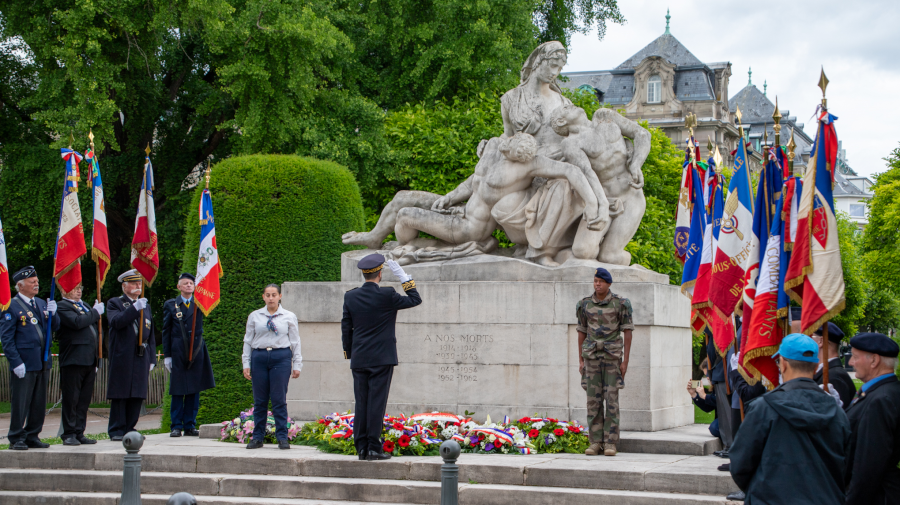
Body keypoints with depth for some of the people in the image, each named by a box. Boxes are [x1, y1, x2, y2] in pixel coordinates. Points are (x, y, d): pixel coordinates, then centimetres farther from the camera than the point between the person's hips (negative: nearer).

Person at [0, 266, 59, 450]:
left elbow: (55, 327, 14)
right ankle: (16, 439, 7)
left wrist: (53, 313, -7)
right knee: (20, 403, -2)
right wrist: (16, 362, -16)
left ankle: (32, 437, 20)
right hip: (24, 364, -7)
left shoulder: (42, 303, 14)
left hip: (43, 363, 7)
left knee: (39, 403, 10)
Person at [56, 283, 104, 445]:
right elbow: (77, 322, -21)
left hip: (89, 360, 8)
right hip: (73, 359, -8)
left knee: (85, 399, 9)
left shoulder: (85, 306, 22)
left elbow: (95, 328, 26)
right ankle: (69, 435, 3)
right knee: (71, 399, -2)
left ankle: (79, 433, 14)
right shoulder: (62, 306, -4)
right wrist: (95, 312, -9)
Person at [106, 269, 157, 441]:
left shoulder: (146, 306, 21)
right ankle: (117, 431, 1)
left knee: (137, 396, 4)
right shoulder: (114, 303, 4)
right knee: (120, 396, -4)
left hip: (141, 359, 5)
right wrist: (135, 308, -24)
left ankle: (129, 428, 12)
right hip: (121, 359, -5)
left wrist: (152, 359, 13)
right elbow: (116, 322, -18)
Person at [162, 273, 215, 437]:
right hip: (178, 351, -2)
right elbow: (166, 331, 5)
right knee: (177, 390, -2)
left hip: (197, 351, 2)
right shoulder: (170, 305, 6)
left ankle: (190, 425, 10)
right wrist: (167, 355, 0)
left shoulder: (199, 304, 12)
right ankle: (176, 426, 4)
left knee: (194, 390, 4)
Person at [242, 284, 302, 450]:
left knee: (279, 399, -3)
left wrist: (297, 365, 4)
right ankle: (257, 437, 12)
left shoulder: (289, 317, 7)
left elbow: (295, 341, 8)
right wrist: (246, 364, 7)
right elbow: (248, 341, 13)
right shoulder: (254, 316, 10)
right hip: (259, 357, 2)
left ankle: (282, 438, 3)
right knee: (260, 400, 4)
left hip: (281, 357, -2)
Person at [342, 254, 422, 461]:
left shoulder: (350, 297, 2)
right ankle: (374, 448, -4)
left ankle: (361, 448, 8)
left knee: (361, 403, 7)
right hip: (382, 358, -4)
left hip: (359, 359, 4)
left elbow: (346, 327, 8)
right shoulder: (387, 296, -10)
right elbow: (415, 300, 2)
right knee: (377, 403, -3)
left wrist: (349, 353, 17)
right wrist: (402, 276, 4)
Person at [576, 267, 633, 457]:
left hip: (613, 355, -3)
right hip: (592, 356, 3)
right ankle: (595, 442, 6)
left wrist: (625, 361, -8)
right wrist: (580, 360, 8)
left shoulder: (620, 304, -5)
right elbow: (582, 332, 11)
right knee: (593, 399, 1)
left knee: (611, 399, -4)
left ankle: (610, 443, 1)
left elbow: (627, 332, -3)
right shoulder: (585, 304, 5)